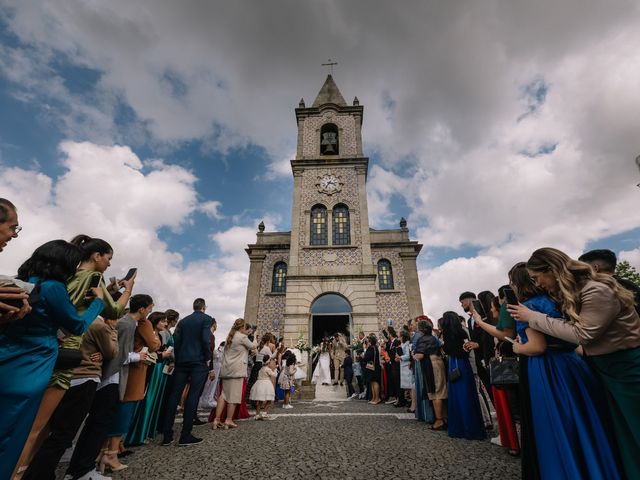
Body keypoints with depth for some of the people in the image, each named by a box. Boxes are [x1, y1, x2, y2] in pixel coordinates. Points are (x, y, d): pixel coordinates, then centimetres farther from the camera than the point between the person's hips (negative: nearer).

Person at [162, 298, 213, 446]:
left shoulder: (183, 320, 13)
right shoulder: (206, 319, -4)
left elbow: (176, 341, 8)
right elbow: (206, 340, -14)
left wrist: (178, 360, 14)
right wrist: (208, 359, -5)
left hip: (182, 362, 5)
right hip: (199, 362, -5)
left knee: (174, 395, 9)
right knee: (193, 396, 0)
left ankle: (167, 435, 15)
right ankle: (185, 436, 5)